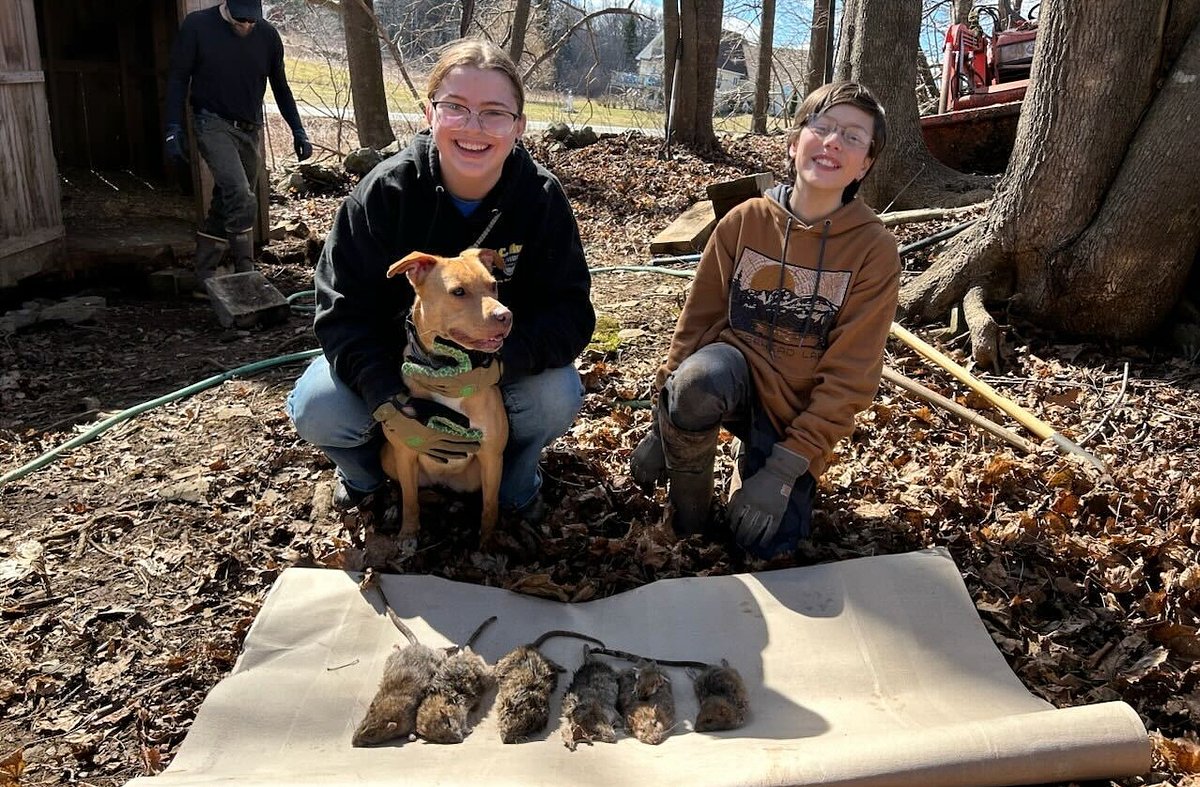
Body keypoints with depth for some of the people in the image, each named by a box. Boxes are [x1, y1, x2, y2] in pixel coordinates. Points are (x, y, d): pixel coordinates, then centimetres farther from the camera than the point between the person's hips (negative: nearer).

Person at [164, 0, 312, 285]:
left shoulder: (268, 35, 1)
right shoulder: (197, 25, -7)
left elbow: (280, 87, 13)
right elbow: (178, 78, -3)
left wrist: (298, 130, 9)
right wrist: (174, 128, -9)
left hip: (250, 132, 4)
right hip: (214, 125, -4)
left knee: (226, 205, 9)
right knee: (241, 197, -23)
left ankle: (204, 274, 22)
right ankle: (246, 276, -16)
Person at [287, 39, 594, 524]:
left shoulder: (542, 198, -19)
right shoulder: (385, 191, -21)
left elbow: (570, 311, -21)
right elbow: (343, 310, -21)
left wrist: (501, 361, -41)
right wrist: (388, 402, -37)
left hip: (498, 364, 1)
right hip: (389, 359, 0)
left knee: (557, 398, -29)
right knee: (316, 408, -26)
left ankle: (516, 482, 7)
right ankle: (363, 473, 12)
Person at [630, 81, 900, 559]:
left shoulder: (875, 249, -13)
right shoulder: (744, 221, -7)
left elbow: (848, 377, -14)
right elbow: (696, 321, 0)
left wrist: (785, 468, -19)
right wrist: (661, 425, -2)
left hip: (800, 409, 0)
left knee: (766, 542, -16)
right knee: (696, 381, -35)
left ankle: (755, 459, 17)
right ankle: (688, 500, -6)